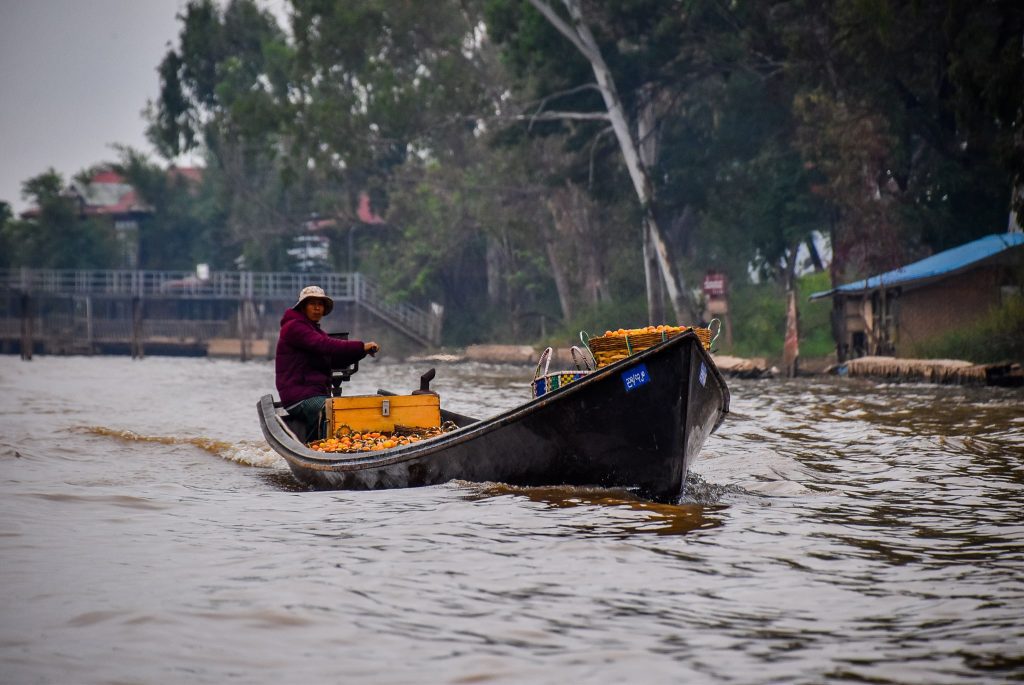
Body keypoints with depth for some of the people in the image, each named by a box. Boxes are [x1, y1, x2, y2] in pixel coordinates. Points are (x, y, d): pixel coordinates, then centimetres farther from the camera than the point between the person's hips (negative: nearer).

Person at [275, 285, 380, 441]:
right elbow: (324, 345, -20)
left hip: (318, 395, 9)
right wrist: (361, 346, -22)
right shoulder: (294, 327, -4)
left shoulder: (316, 331, 26)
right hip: (300, 397, -9)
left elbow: (336, 361, 15)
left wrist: (363, 351, -2)